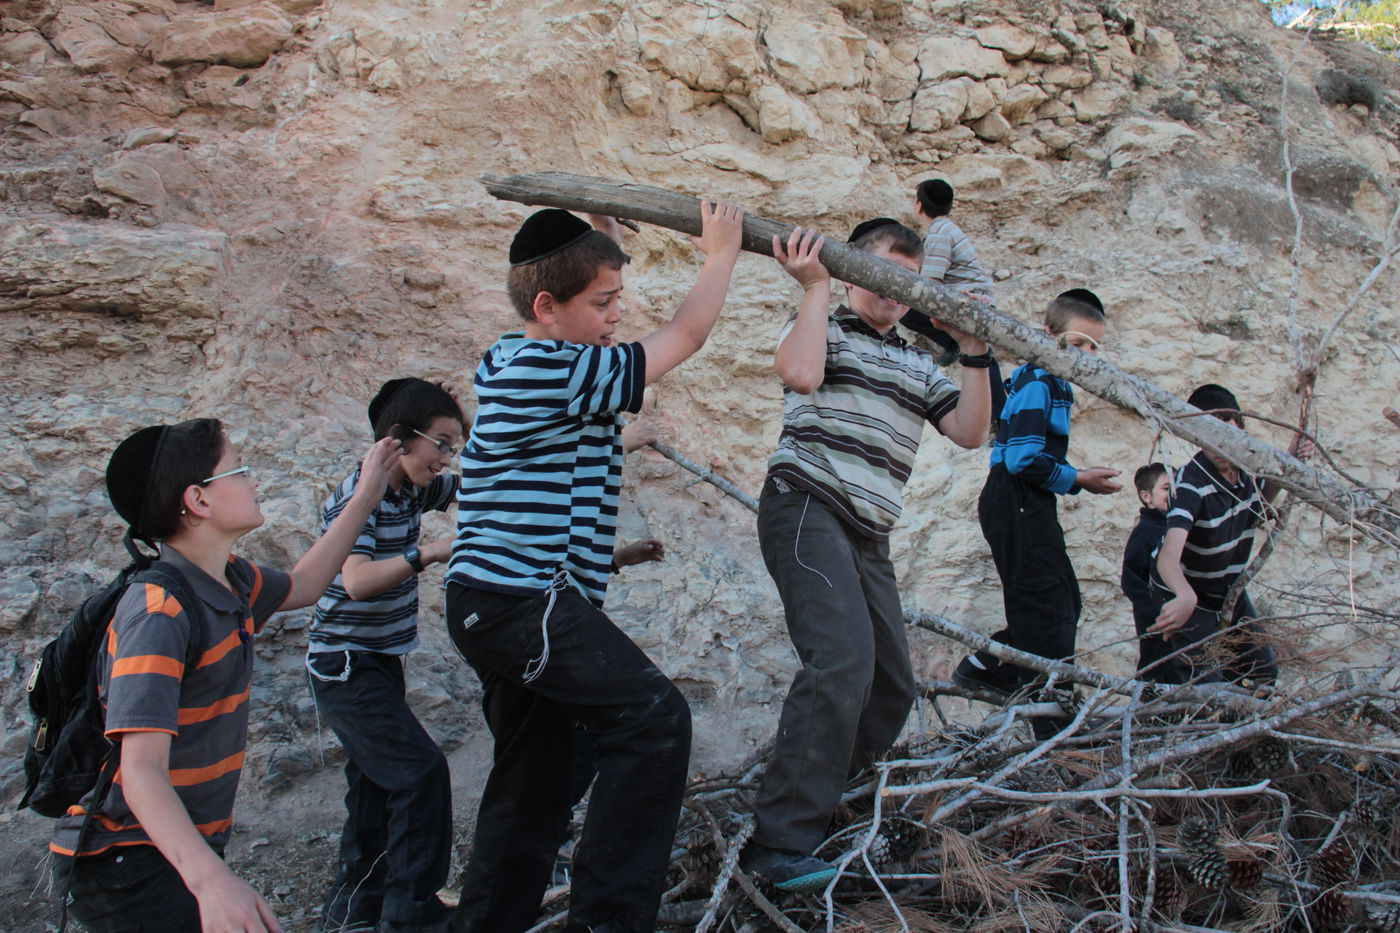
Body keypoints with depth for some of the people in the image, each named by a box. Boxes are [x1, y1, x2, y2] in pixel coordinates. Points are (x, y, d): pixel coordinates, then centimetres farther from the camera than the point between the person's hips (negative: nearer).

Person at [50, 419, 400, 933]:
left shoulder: (229, 579, 5)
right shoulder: (158, 612, -23)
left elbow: (301, 585, 28)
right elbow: (141, 769, -31)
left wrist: (366, 496, 26)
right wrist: (209, 878, -45)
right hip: (119, 861, -9)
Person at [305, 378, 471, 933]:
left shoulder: (414, 490, 5)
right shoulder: (360, 494, -18)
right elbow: (357, 580, -30)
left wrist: (468, 425, 0)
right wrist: (428, 554, -36)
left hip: (379, 663, 9)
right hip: (346, 664, -9)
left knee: (378, 786, 14)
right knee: (421, 772, -17)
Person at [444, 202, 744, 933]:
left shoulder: (510, 360, 15)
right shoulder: (560, 372, -14)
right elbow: (685, 336, -5)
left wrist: (592, 247, 32)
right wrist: (720, 252, 9)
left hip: (499, 603, 11)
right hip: (521, 598, -11)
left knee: (536, 780, 15)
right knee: (652, 718, -18)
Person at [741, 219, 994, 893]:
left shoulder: (918, 365, 25)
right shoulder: (823, 325, 6)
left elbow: (970, 431, 13)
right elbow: (800, 373, -17)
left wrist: (975, 354, 4)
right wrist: (816, 285, -10)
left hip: (868, 536, 8)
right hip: (806, 509, -8)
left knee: (891, 689, 5)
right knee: (844, 659, -27)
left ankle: (811, 799, 17)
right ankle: (781, 842, -26)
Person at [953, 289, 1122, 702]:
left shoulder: (1052, 384, 18)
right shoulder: (1037, 382, -13)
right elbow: (1024, 460, -22)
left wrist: (1079, 477, 2)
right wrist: (1077, 480, -11)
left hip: (1029, 508, 10)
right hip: (1017, 505, -10)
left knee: (1063, 603, 14)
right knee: (1049, 608, -7)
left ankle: (984, 667, 18)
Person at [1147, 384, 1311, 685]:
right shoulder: (1192, 483, -34)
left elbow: (1259, 499, 14)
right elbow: (1168, 557, -48)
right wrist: (1185, 597, -70)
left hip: (1230, 589, 7)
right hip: (1188, 595, -7)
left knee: (1264, 671, 14)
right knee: (1205, 686, -15)